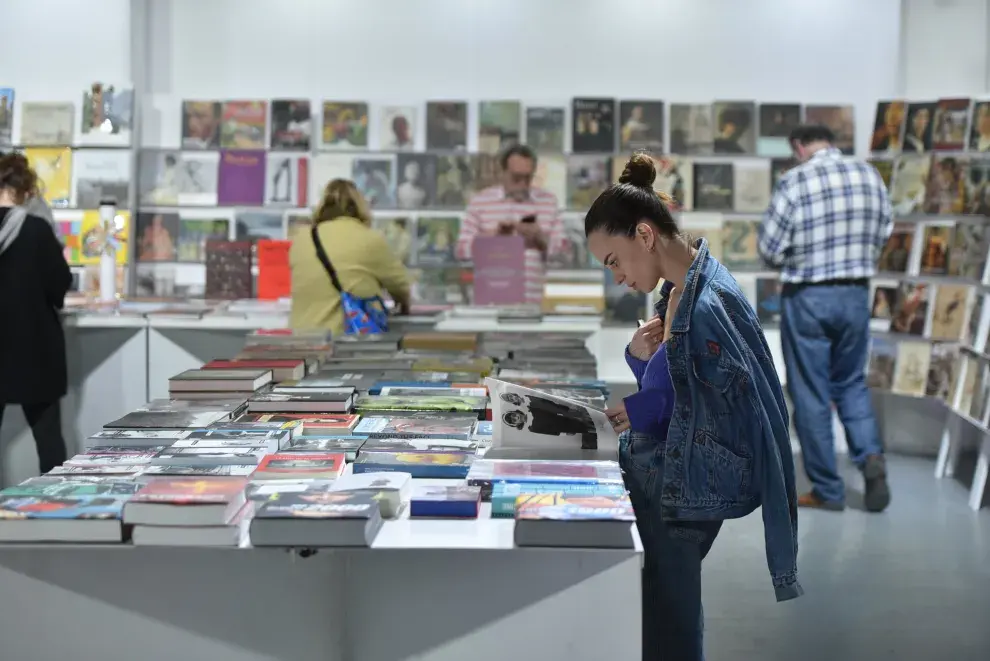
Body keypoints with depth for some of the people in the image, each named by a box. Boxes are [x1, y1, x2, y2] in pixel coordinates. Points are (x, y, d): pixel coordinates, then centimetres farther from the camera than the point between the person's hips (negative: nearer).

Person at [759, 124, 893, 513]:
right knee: (851, 383, 20)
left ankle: (828, 491, 10)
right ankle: (871, 456, -3)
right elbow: (884, 234, 7)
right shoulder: (869, 175, 0)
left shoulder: (794, 182, -13)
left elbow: (769, 250, -10)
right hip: (856, 294, 4)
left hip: (807, 298, -4)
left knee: (811, 394, 5)